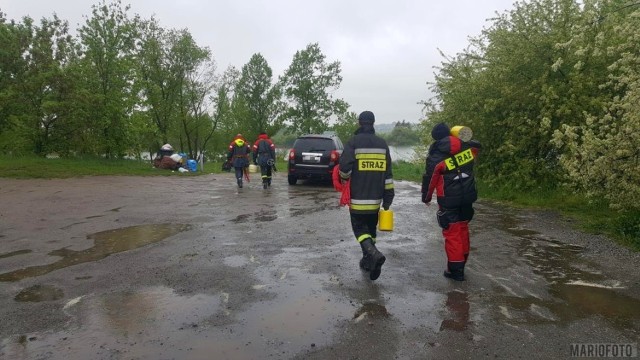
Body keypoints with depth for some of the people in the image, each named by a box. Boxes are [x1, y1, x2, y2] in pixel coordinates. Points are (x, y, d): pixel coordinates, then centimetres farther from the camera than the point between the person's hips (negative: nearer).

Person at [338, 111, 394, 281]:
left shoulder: (353, 142, -9)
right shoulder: (382, 143, 6)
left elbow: (345, 168, -16)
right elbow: (388, 173, 6)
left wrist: (344, 178, 8)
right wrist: (388, 197, 10)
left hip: (358, 197, -4)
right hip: (375, 197, 5)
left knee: (359, 227, 4)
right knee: (371, 227, 18)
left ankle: (374, 253, -18)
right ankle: (368, 260, 25)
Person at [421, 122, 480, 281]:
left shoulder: (436, 156, -15)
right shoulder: (467, 146, -1)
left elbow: (429, 178, -7)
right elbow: (476, 146, 24)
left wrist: (426, 197, 8)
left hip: (449, 200, -5)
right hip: (468, 196, 6)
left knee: (452, 233, 3)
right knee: (463, 228, 19)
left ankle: (456, 270, 6)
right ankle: (462, 262, 31)